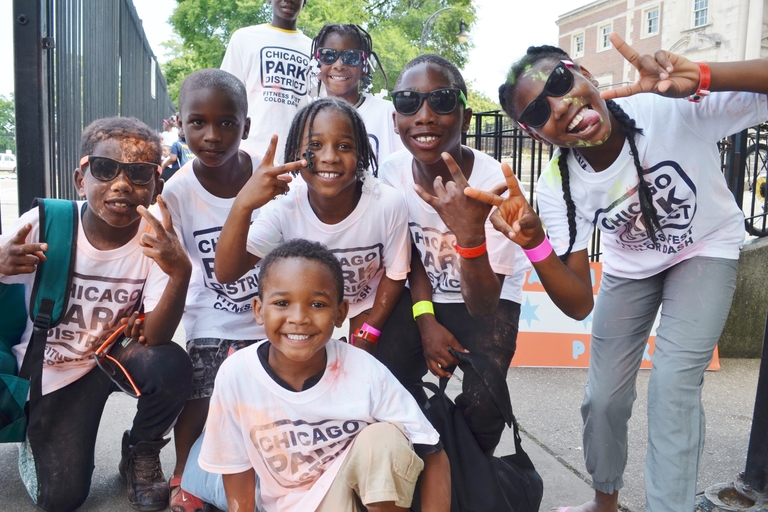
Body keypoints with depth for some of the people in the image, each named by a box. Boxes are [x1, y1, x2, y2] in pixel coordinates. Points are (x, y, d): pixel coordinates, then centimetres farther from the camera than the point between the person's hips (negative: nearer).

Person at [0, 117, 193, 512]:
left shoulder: (155, 241, -21)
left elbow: (155, 341, -28)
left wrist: (180, 274, -45)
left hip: (117, 354, 1)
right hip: (53, 369, 0)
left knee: (171, 367, -31)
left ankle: (141, 455, 0)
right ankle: (38, 433, 28)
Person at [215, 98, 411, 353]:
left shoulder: (388, 204, -31)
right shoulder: (284, 207, -28)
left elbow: (394, 274, -14)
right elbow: (226, 273, -34)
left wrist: (366, 336, -13)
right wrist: (243, 205, -48)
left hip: (370, 303, -1)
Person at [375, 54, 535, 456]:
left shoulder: (494, 184, -30)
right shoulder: (392, 173, -18)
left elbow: (481, 307, -31)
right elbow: (412, 253, 1)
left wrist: (470, 235, -48)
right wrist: (425, 319, -11)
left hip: (488, 297, -2)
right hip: (423, 296, 3)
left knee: (482, 402, -23)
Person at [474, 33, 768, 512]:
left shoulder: (676, 108, -33)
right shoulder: (558, 185, -24)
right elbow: (578, 303, -23)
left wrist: (700, 77, -54)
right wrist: (534, 243, -41)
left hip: (705, 249, -2)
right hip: (629, 267, 3)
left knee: (673, 385, -17)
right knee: (604, 398, 6)